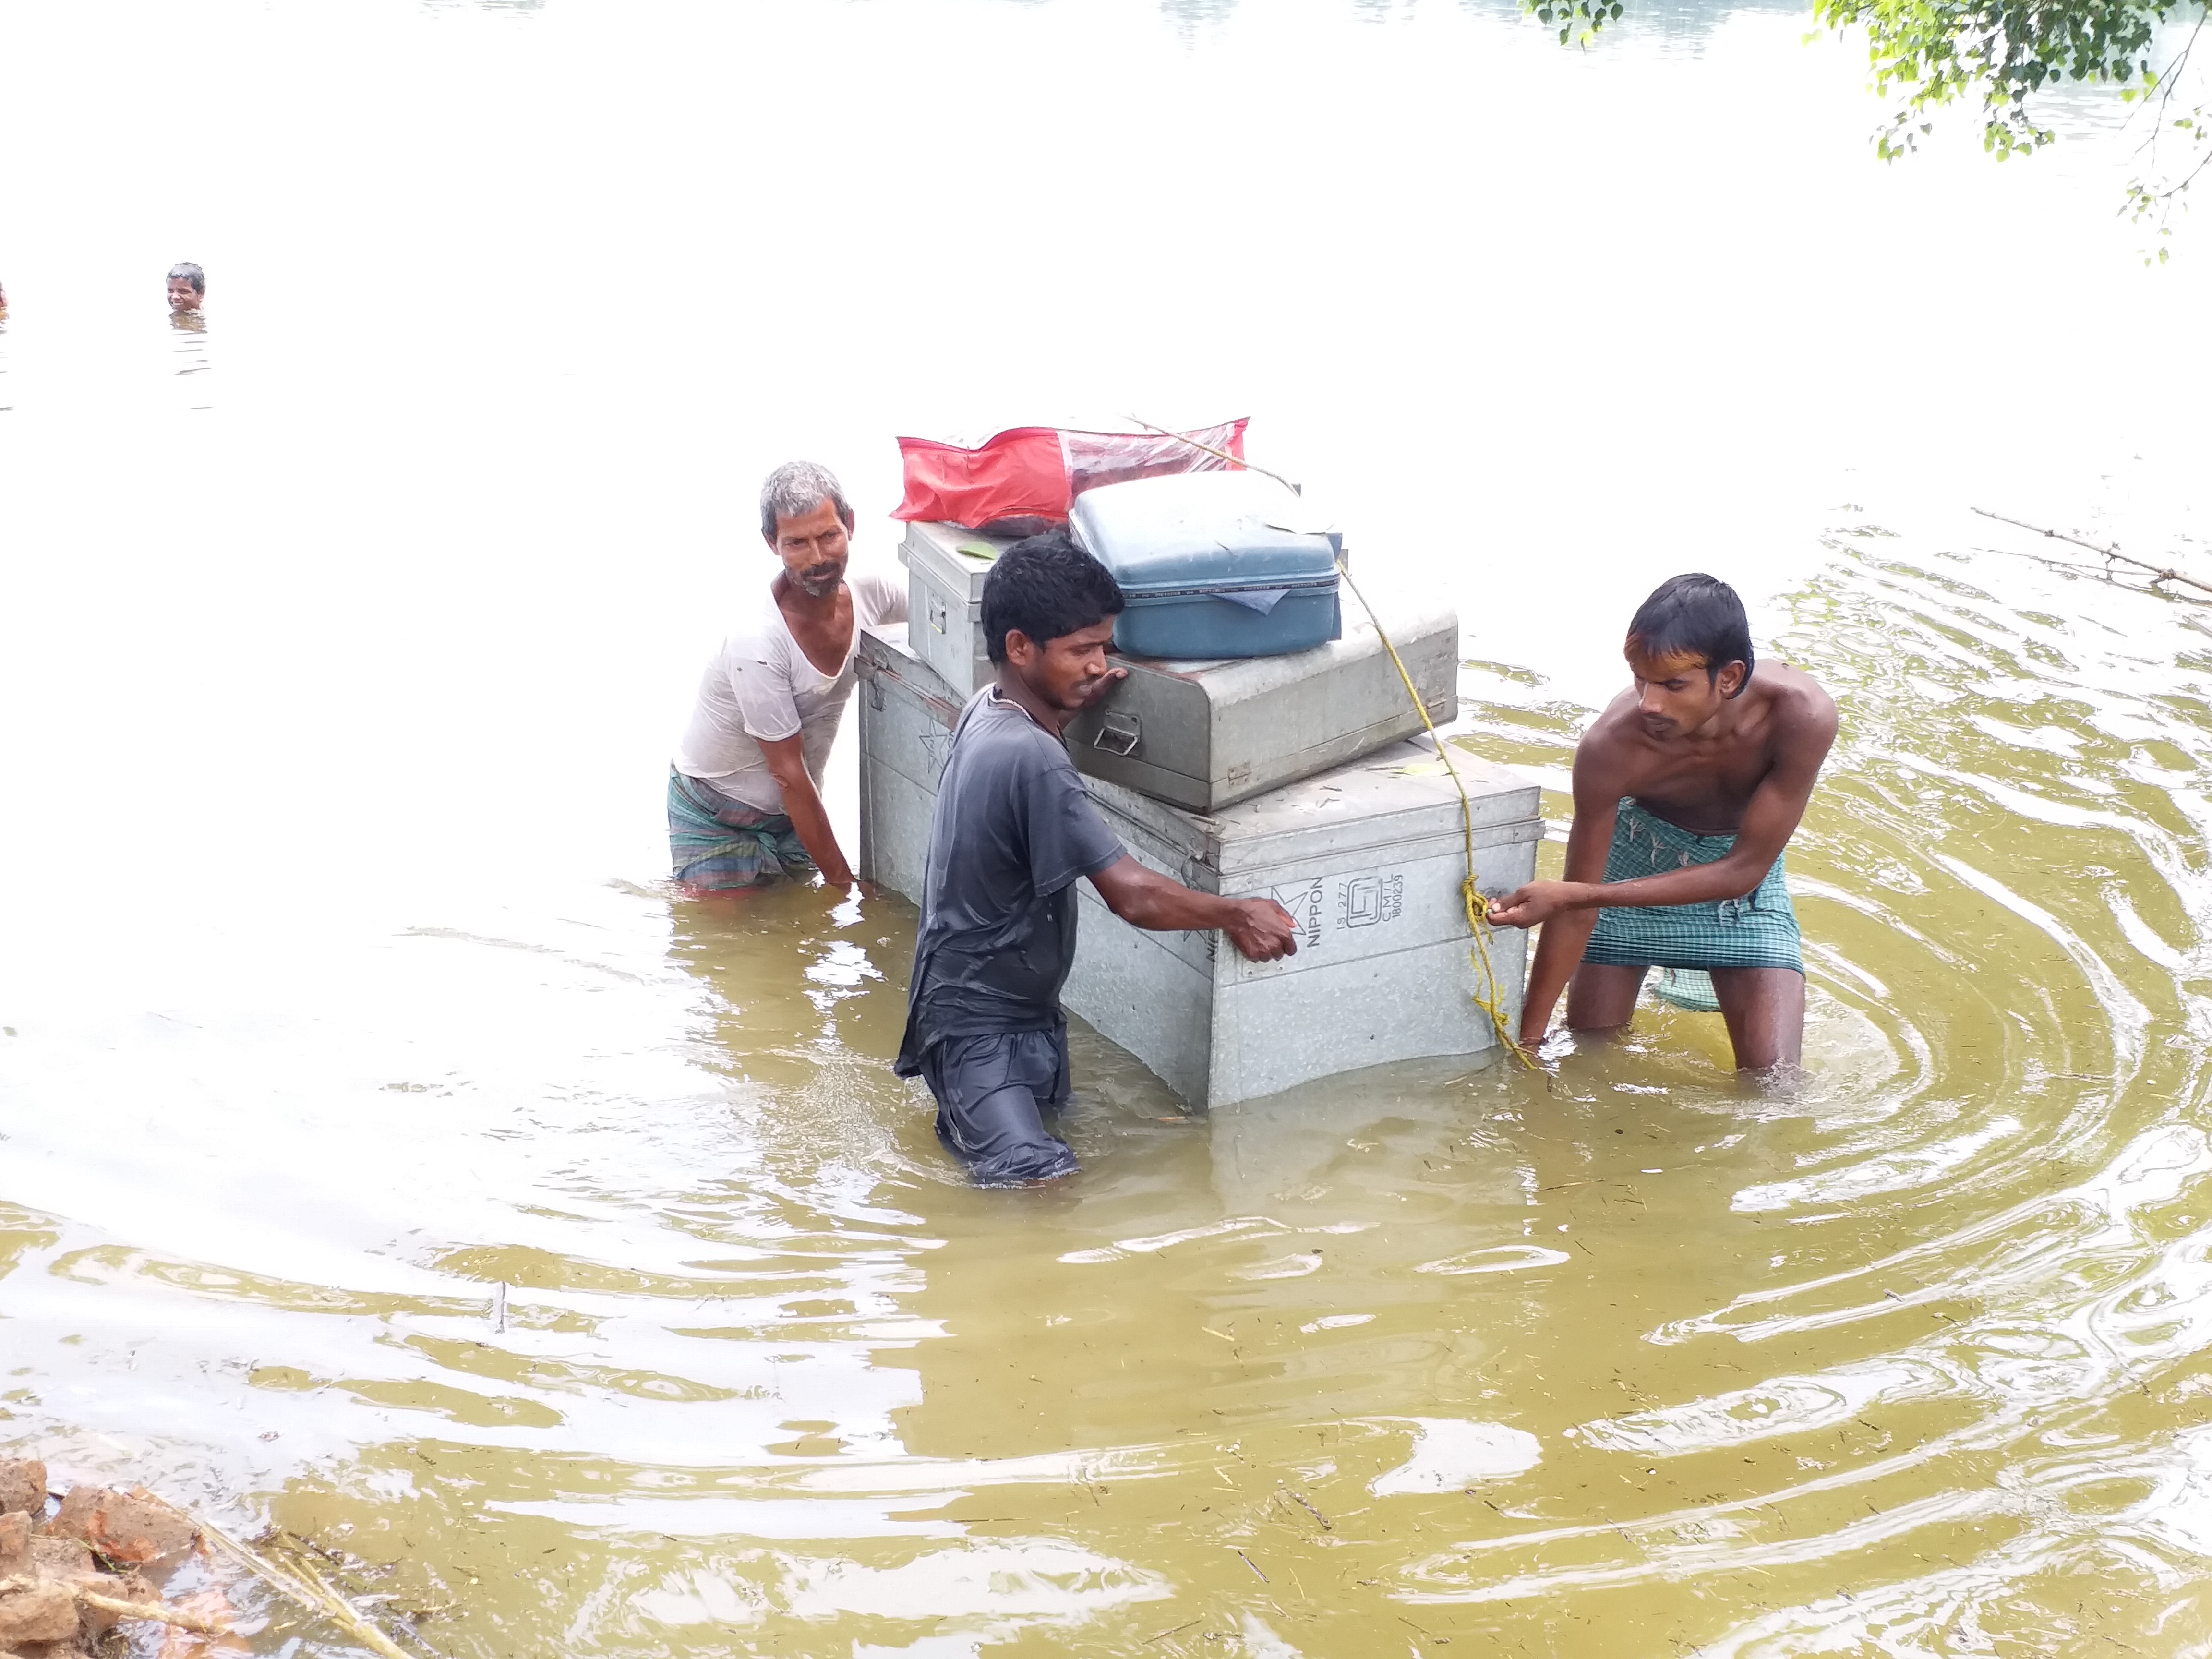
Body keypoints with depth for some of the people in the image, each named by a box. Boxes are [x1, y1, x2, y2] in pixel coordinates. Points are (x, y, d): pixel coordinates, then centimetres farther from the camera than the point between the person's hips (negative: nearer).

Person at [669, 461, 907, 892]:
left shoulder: (869, 590, -15)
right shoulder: (757, 645, -33)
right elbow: (788, 774, -26)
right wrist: (841, 880, -21)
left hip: (791, 809, 6)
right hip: (715, 820, -6)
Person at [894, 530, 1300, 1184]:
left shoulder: (986, 709, 2)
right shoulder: (1031, 761, -27)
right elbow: (1134, 896, -25)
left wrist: (1070, 706, 14)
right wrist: (1237, 914, -9)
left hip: (1024, 1007, 10)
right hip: (979, 1025, -10)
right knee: (1039, 1194, -24)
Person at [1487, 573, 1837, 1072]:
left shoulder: (1801, 716, -38)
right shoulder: (1610, 747, -37)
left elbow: (1745, 870, -31)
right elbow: (1579, 906, -24)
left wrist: (1567, 895, -35)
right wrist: (1528, 1040, -20)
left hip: (1742, 860, 1)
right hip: (1637, 853, 0)